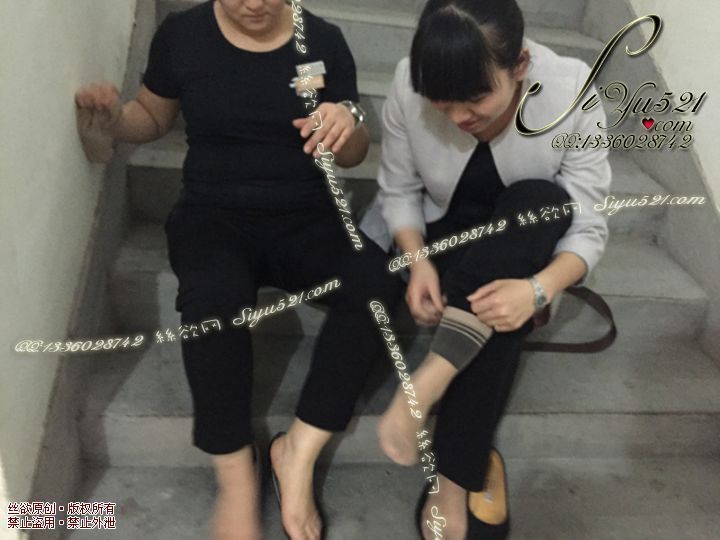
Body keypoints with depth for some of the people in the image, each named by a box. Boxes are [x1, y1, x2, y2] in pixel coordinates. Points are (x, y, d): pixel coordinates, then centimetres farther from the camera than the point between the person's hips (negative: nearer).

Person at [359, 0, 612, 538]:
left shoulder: (572, 94, -25)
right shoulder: (409, 84, -21)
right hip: (440, 238, 2)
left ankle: (430, 380, -36)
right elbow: (399, 190, -9)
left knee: (537, 201, -35)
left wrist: (537, 289, -42)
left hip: (524, 249, -1)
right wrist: (417, 259, -28)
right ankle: (469, 468, -13)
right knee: (490, 320, -30)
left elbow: (588, 227, -22)